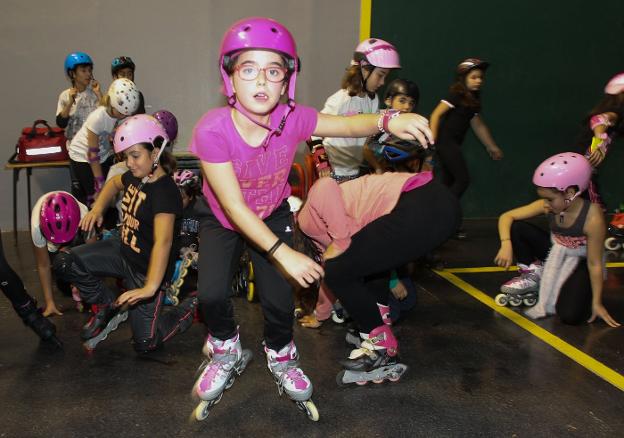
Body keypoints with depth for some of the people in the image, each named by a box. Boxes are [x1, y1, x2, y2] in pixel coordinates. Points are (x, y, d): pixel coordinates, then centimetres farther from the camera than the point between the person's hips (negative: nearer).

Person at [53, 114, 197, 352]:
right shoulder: (137, 177, -2)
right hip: (124, 250, 8)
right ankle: (108, 308, 14)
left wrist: (151, 287, -52)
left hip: (146, 268, -7)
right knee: (65, 263, -6)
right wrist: (97, 209, 6)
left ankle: (193, 306, 17)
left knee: (145, 343, -5)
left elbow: (163, 242, -41)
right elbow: (114, 183, 24)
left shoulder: (165, 191, -28)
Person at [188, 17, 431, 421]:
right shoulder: (212, 130, -33)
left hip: (273, 216, 2)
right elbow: (235, 208, -31)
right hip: (223, 221, -1)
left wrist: (387, 121, -44)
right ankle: (227, 353, 17)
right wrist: (284, 254, -36)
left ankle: (281, 358, 25)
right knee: (211, 294, -19)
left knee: (279, 299, -11)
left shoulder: (292, 119, -25)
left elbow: (348, 125, -21)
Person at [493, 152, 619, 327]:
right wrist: (506, 245, -34)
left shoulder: (592, 218, -33)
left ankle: (575, 290, 10)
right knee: (516, 227, -17)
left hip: (580, 263, -4)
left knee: (570, 315, -26)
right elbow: (506, 217, -16)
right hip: (555, 254, 4)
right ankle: (533, 275, 3)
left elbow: (594, 263, -25)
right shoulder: (547, 205, -21)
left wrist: (597, 303, -17)